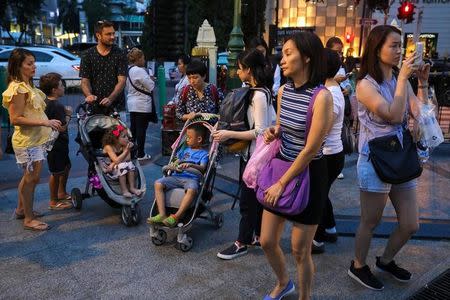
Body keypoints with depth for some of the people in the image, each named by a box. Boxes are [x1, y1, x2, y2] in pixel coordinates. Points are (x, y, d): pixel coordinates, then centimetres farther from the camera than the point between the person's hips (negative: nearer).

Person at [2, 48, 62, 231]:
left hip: (36, 139, 9)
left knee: (29, 177, 20)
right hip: (27, 142, -9)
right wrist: (44, 122, -25)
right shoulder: (17, 88, -18)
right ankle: (29, 219, 11)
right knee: (31, 178, -1)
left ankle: (21, 209, 36)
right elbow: (15, 119, -22)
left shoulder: (27, 86, 12)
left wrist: (49, 123, 11)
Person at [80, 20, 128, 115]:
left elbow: (122, 81, -5)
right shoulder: (88, 55, 7)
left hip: (116, 106, -1)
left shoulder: (120, 54, 3)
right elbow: (85, 81, 3)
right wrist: (89, 95, -19)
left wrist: (110, 98, -20)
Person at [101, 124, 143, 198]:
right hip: (109, 169, -5)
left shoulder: (124, 145, -6)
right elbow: (117, 160, -31)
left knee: (130, 164, -22)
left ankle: (132, 187, -22)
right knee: (122, 166, -32)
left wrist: (114, 164, -27)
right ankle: (124, 190, -26)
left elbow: (128, 159, -17)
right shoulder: (108, 147, -20)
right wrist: (126, 150, -32)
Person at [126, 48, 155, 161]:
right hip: (142, 105, -9)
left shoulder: (128, 70, 10)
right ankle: (141, 154, 6)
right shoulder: (139, 71, -17)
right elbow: (151, 87, -15)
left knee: (133, 128, 16)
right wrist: (151, 79, 6)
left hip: (132, 104, 9)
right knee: (141, 129, -1)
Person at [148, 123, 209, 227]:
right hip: (176, 176, 5)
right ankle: (162, 215, -26)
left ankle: (176, 217, -35)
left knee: (192, 190, -40)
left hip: (191, 178, -5)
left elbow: (202, 168, -8)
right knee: (158, 184, -21)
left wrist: (191, 165, -28)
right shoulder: (184, 150, 27)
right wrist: (174, 165, -1)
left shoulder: (203, 153, 9)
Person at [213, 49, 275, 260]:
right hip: (252, 153, 10)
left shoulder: (259, 95, -20)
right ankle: (258, 236, 33)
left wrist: (230, 134, -23)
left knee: (247, 199, 3)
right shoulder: (259, 91, 8)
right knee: (256, 197, 18)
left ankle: (242, 242, 18)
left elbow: (260, 132, -22)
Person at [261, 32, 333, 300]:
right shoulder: (283, 91, 3)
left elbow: (311, 149, -19)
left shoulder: (321, 97, -19)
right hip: (281, 167, 7)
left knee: (300, 250, 7)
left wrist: (282, 183, -14)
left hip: (308, 175, -6)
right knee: (267, 241, 13)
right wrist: (273, 132, -5)